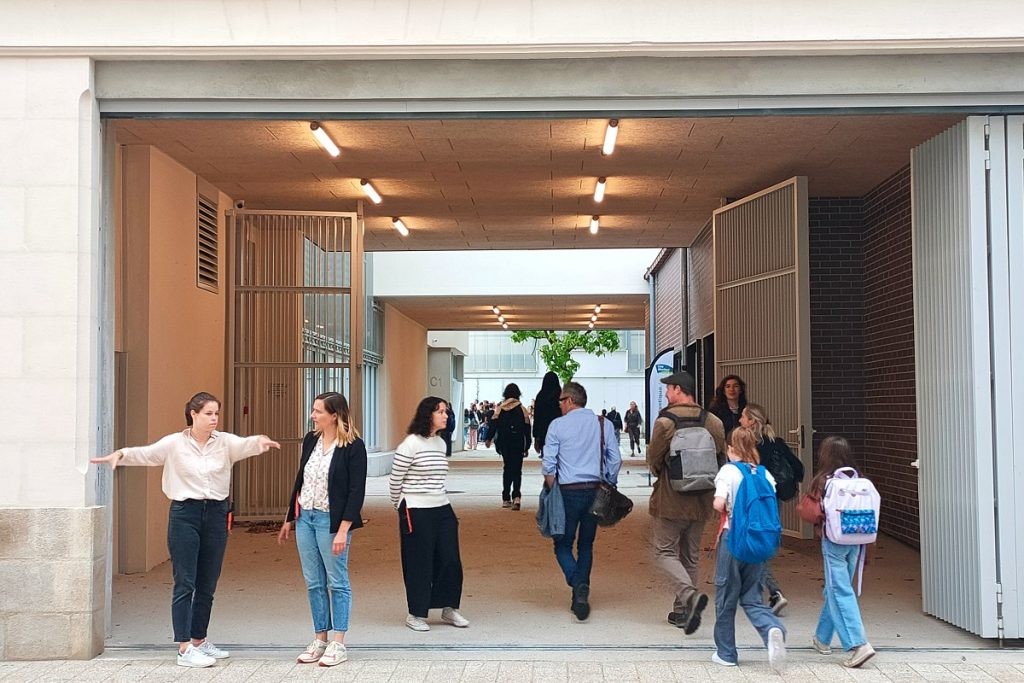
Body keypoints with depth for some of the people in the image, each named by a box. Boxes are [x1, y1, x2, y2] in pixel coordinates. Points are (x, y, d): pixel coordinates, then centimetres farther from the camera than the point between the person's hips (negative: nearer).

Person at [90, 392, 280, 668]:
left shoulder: (225, 442, 1)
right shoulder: (174, 443, -3)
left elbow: (245, 445, -16)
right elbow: (146, 453, -12)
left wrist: (259, 441, -39)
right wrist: (120, 454, -31)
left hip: (216, 513, 3)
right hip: (185, 513, -3)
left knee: (207, 584, 12)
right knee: (185, 583, -4)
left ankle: (199, 640, 26)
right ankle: (184, 649, -2)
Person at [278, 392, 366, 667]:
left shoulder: (353, 446, -12)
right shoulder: (310, 440, 7)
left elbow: (357, 490, -14)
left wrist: (343, 529, -19)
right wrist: (289, 519, 17)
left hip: (331, 520, -6)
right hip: (305, 518, 7)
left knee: (337, 583, 3)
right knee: (313, 583, 11)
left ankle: (338, 644, 11)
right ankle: (320, 640, 21)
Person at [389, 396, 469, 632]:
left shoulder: (440, 443, 10)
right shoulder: (410, 444, -11)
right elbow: (395, 480, -5)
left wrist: (442, 500, 17)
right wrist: (401, 507, 6)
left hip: (443, 509, 7)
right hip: (417, 513, -7)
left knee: (450, 560, 6)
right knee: (419, 564, 2)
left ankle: (449, 608, 22)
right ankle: (416, 614, 16)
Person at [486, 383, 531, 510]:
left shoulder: (499, 408, 0)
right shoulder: (522, 409, -2)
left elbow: (494, 424, -1)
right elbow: (527, 429, 0)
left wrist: (489, 438, 10)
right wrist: (527, 447, 6)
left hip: (504, 444, 2)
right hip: (518, 445, -2)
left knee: (507, 469, 14)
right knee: (517, 470, 0)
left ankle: (506, 499, 13)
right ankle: (516, 496, -20)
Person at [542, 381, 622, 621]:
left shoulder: (557, 425, -4)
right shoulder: (603, 424, 5)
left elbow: (549, 464, -5)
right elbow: (615, 459, 4)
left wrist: (551, 489, 7)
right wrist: (609, 485, 13)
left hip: (568, 491, -3)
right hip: (595, 491, 3)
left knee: (563, 545, 5)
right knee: (586, 545, 14)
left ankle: (579, 586, -18)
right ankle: (580, 597, 15)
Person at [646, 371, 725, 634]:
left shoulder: (665, 421, -14)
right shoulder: (713, 422, 0)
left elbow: (653, 461, -6)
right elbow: (721, 460, 7)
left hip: (670, 501, -5)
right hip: (701, 502, 5)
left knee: (665, 552, 4)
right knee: (690, 556, 16)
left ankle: (690, 594, -18)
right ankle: (682, 612, 21)